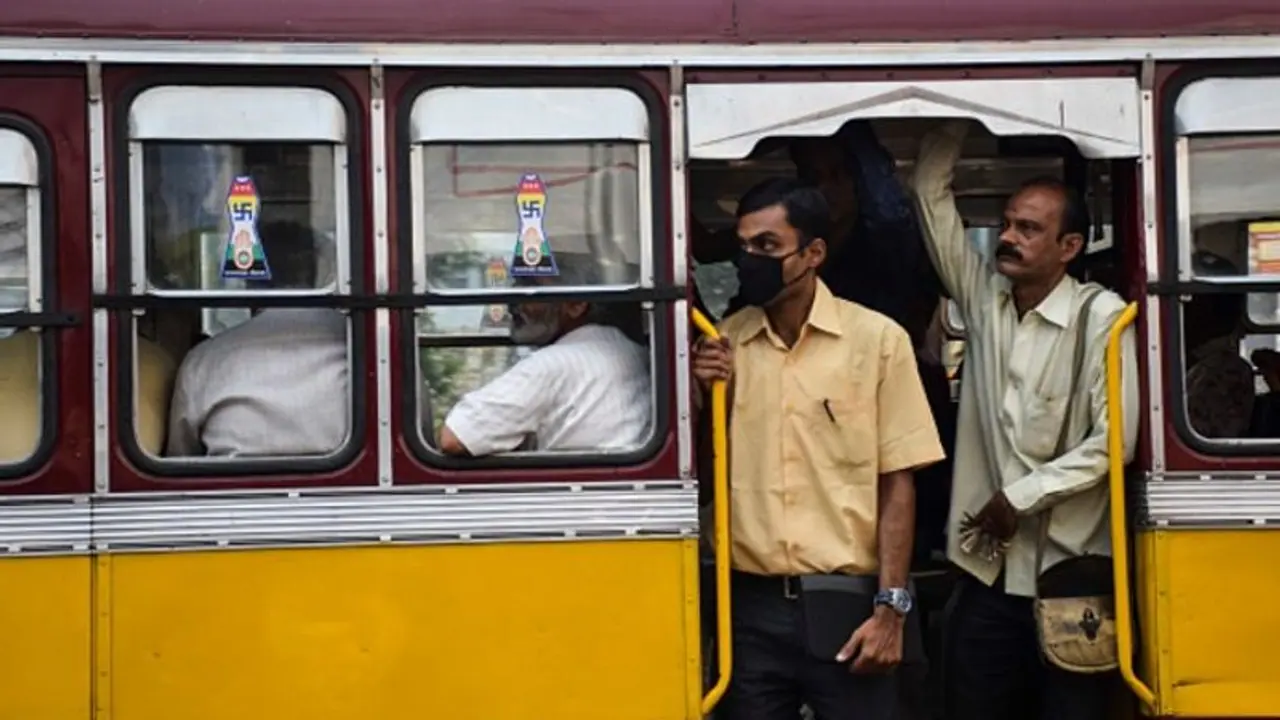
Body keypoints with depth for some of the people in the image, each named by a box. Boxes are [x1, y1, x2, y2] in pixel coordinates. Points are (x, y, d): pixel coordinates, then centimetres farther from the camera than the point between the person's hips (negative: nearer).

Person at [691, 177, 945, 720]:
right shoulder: (722, 344, 6)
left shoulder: (877, 339, -3)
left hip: (845, 600, -3)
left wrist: (890, 607, -7)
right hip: (749, 604, 3)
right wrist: (702, 396, -5)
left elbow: (897, 483, -2)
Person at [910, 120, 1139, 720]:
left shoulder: (1100, 316, -9)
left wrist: (1021, 497, -11)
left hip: (1069, 569, -4)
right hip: (986, 567, 4)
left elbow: (1114, 440, -14)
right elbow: (932, 190, 6)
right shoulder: (982, 295, 4)